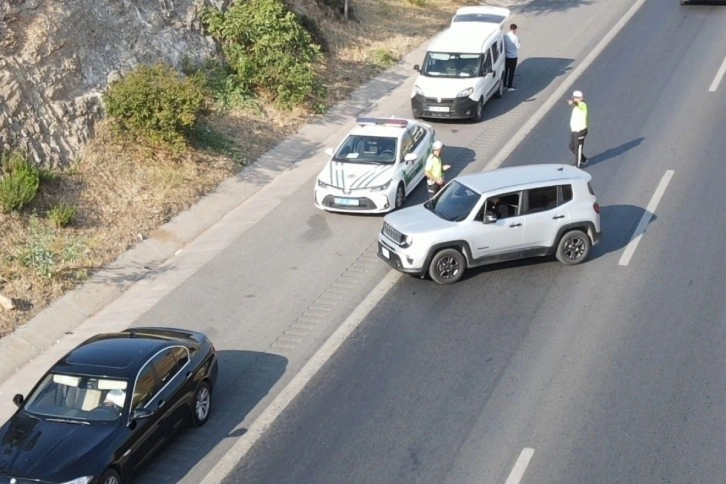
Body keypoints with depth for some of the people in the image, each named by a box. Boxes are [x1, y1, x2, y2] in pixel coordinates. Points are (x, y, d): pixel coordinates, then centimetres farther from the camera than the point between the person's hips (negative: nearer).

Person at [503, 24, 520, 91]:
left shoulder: (504, 36, -5)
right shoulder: (515, 37, -19)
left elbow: (503, 45, 2)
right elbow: (517, 47, -12)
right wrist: (518, 42, 5)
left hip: (506, 56, 5)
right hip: (513, 56, -5)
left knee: (505, 71, 16)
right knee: (511, 72, 4)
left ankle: (504, 85, 23)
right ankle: (509, 87, 7)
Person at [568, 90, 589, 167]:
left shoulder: (582, 105, -18)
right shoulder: (576, 105, 9)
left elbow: (576, 103, -43)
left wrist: (572, 102, -61)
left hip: (580, 131, -9)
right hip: (573, 130, 9)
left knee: (578, 148, 2)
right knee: (572, 147, 18)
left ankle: (578, 165, 15)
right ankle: (583, 159, 37)